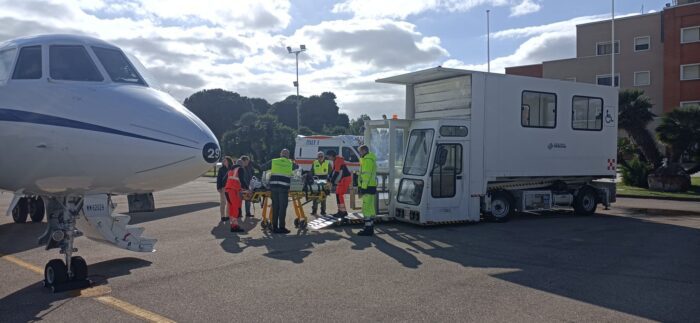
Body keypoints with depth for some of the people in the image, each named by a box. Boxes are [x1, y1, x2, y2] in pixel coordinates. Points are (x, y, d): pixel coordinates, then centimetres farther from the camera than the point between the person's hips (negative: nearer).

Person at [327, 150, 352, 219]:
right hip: (343, 179, 10)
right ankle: (342, 211, 19)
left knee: (340, 194, -11)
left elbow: (336, 172, -20)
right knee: (338, 194, 13)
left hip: (346, 179, -10)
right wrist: (329, 179, 16)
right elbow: (333, 171, 21)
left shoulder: (338, 160, -16)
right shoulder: (335, 160, 15)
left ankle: (342, 212, -10)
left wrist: (332, 181, -17)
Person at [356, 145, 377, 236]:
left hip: (368, 188, -11)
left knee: (366, 208, -10)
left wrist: (363, 189, -22)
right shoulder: (371, 159, 21)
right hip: (371, 187, 11)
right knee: (370, 208, 14)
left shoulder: (367, 159, -13)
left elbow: (366, 175, -21)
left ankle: (368, 230, -9)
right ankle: (370, 228, 21)